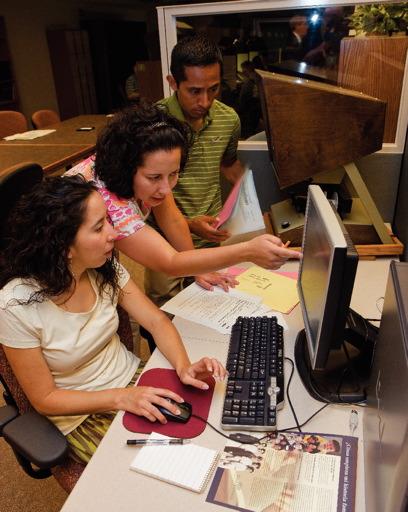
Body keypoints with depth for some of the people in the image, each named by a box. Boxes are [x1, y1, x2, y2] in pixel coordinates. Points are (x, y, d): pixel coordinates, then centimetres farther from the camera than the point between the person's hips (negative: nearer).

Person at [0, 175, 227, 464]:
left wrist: (183, 366, -25)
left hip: (133, 377, 4)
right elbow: (45, 399, -15)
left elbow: (157, 321, -7)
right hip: (83, 416, -4)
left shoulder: (105, 267, -11)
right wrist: (121, 398, -25)